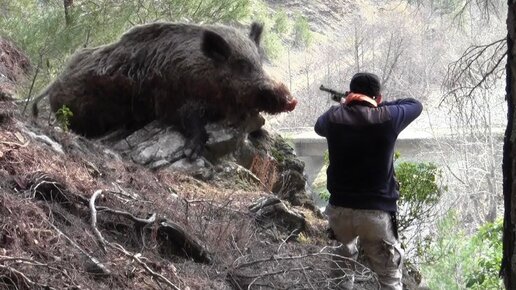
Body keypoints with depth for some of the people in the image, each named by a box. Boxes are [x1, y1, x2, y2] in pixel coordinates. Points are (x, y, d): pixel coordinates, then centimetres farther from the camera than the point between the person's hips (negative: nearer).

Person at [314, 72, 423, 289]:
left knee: (341, 269, 23)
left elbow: (319, 127, 24)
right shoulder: (386, 118, -7)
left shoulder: (334, 117, -1)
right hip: (377, 213, -3)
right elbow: (415, 105, 13)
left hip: (339, 210, 3)